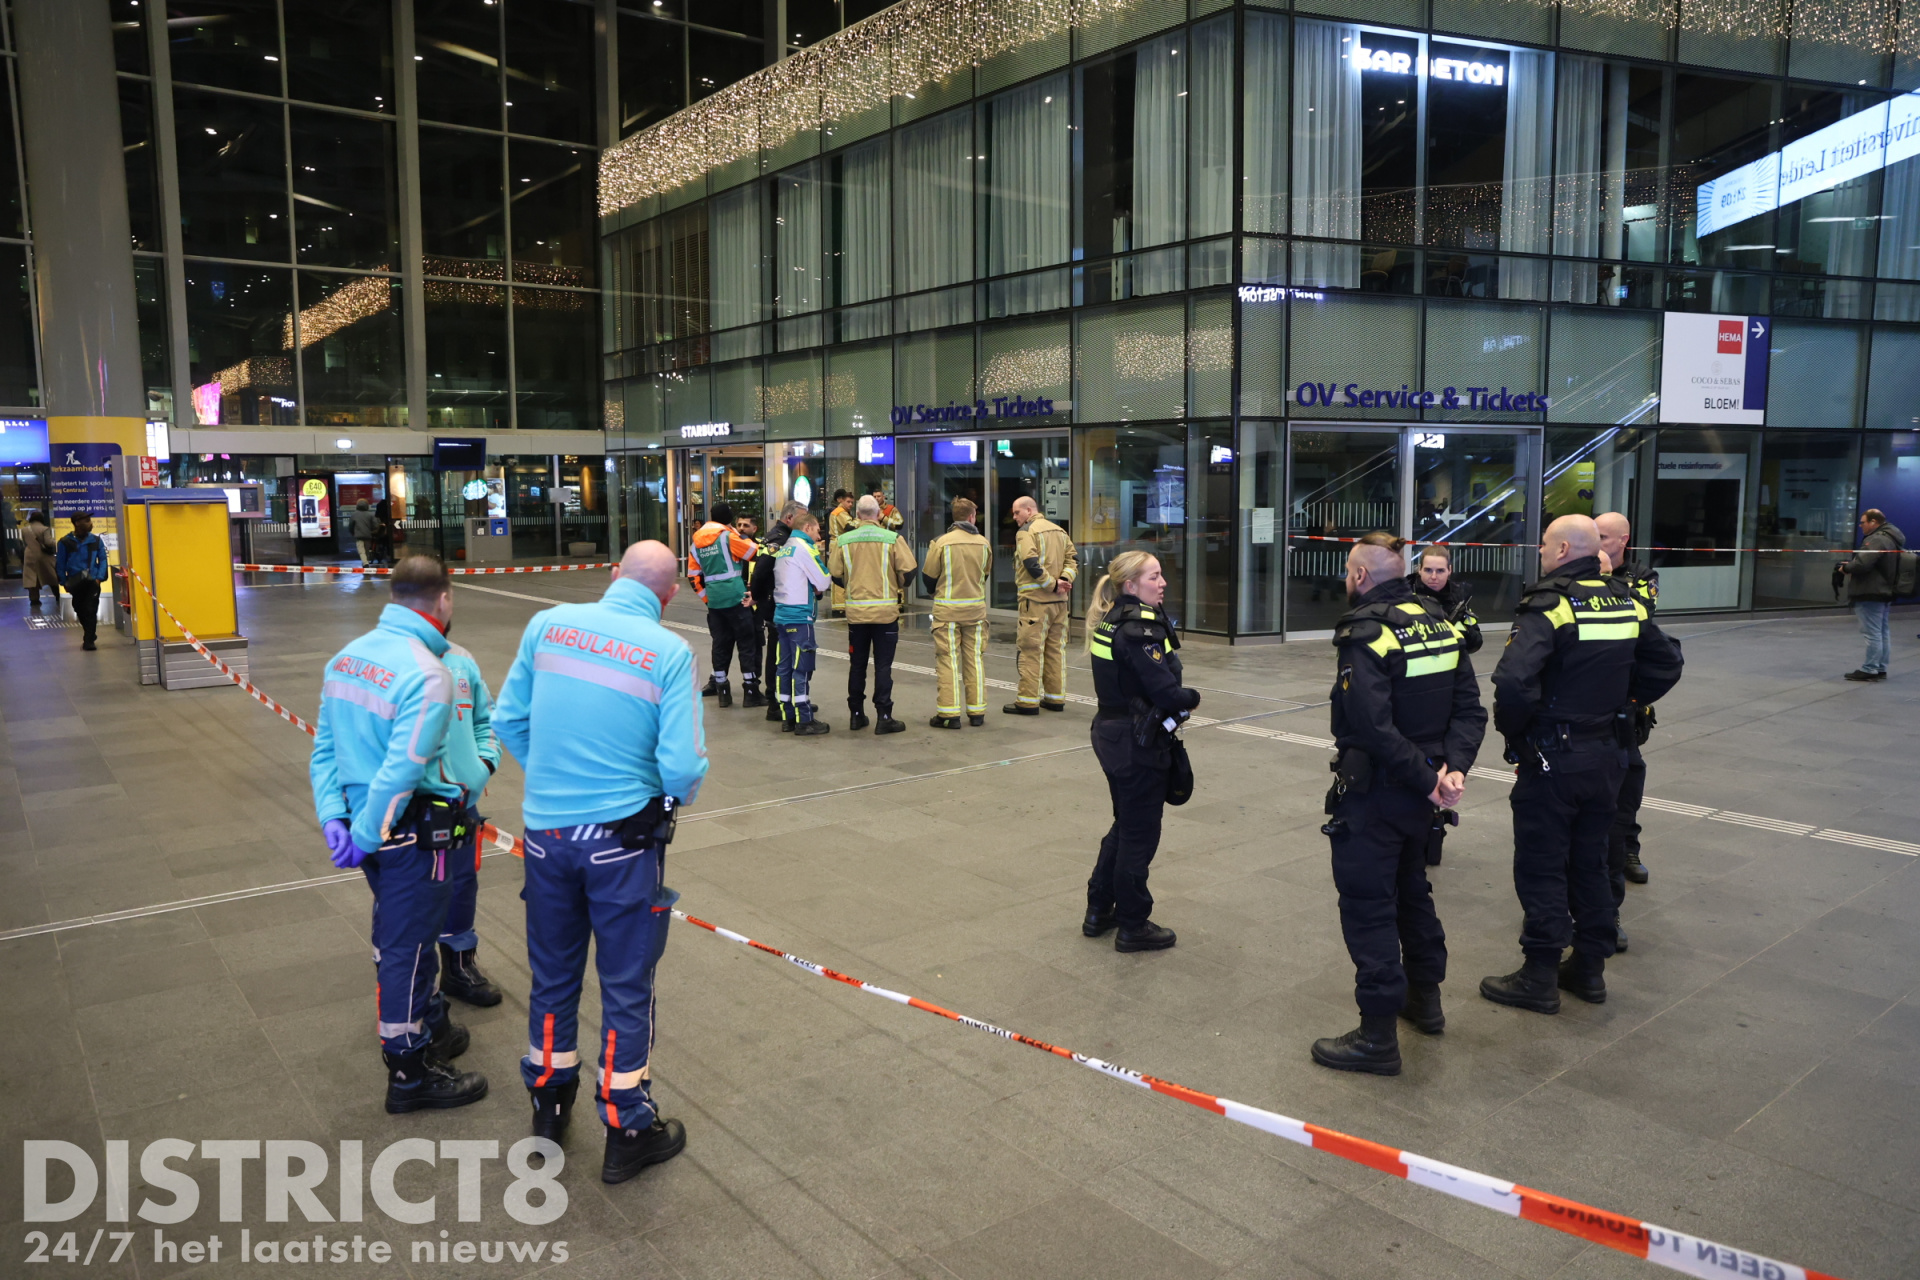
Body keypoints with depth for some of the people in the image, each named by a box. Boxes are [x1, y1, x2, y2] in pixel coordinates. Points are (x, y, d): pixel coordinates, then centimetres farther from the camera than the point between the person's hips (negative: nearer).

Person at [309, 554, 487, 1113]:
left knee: (396, 934, 23)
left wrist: (334, 818, 0)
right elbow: (401, 773, -25)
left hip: (369, 822, 8)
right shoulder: (428, 674, -22)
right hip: (415, 831, -8)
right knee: (408, 945, 6)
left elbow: (324, 748, 4)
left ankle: (428, 1025, 44)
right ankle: (409, 1075, 21)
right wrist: (364, 838, -15)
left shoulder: (348, 657, 4)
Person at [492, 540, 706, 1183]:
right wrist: (681, 793, 5)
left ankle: (549, 1104, 41)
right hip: (621, 837, -4)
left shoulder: (549, 625, -2)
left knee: (553, 976, 21)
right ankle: (627, 1130, 24)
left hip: (546, 831, 4)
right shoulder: (669, 652, -13)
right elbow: (682, 766, -18)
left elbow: (507, 722, 4)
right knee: (626, 987, 10)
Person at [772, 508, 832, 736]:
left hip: (782, 614, 8)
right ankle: (804, 721, -4)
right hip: (799, 616, -8)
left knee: (785, 666, 9)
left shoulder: (784, 548, 16)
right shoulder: (803, 547, -10)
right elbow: (824, 582, -10)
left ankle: (788, 717, 14)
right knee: (802, 668, -6)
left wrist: (813, 587, 5)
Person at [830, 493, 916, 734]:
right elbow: (908, 571, -10)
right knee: (883, 666, 2)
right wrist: (898, 585, 11)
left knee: (857, 664, 14)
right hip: (885, 610, -2)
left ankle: (857, 714, 20)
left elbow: (836, 576, 1)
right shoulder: (892, 539, -9)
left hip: (856, 611, 2)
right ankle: (884, 716, 1)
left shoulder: (843, 541, -2)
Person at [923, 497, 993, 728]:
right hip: (976, 609, 3)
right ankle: (977, 712, 14)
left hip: (948, 608, -3)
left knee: (948, 660, 2)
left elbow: (928, 576, -2)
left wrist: (935, 590, 19)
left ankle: (949, 713, 2)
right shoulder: (983, 543, -1)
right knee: (975, 659, 10)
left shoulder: (942, 542, -11)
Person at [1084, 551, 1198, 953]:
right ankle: (1133, 926, 19)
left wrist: (1176, 702, -1)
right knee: (1140, 833, 5)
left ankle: (1098, 911, 33)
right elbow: (1167, 692, -25)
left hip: (1110, 734, 9)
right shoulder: (1139, 629, -22)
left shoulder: (1112, 620, 8)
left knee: (1125, 825, 23)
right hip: (1138, 743, -9)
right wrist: (1192, 698, -4)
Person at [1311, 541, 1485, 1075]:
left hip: (1372, 795, -8)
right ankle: (1425, 996, 40)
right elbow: (1469, 708, -1)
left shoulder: (1365, 635, -20)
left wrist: (1427, 779, -19)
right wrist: (1453, 765, -10)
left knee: (1368, 905, 0)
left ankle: (1378, 1035, 6)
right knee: (1411, 888, 24)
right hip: (1418, 794, 8)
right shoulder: (1440, 622, 4)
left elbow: (1374, 728, -28)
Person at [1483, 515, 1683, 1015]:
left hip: (1552, 760, -7)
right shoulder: (1626, 604, 5)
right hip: (1607, 756, 7)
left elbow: (1514, 680, -30)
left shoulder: (1548, 606, -18)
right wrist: (1621, 705, 15)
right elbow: (1666, 665, 15)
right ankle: (1590, 968, 28)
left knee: (1541, 867, 3)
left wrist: (1513, 730, -13)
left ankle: (1539, 978, 10)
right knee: (1590, 862, 18)